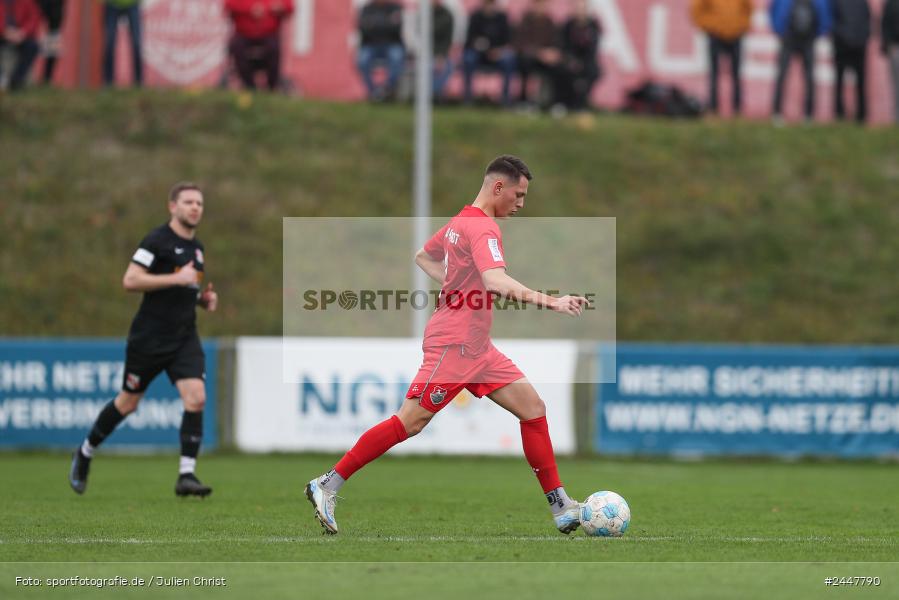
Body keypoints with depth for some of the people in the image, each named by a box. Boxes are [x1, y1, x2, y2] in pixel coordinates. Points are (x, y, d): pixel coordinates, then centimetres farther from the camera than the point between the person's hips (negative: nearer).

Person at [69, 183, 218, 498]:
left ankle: (186, 475, -14)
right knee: (128, 402, 7)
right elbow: (130, 280, -19)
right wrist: (176, 278, -22)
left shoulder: (196, 247, 14)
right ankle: (84, 454, 30)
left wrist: (203, 298, 9)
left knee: (196, 398, -14)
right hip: (150, 338, -6)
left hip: (185, 338, 6)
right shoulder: (158, 240, -11)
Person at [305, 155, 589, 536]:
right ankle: (328, 486, -3)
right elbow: (496, 283, -31)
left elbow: (423, 257, 31)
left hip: (477, 348, 10)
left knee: (533, 408, 4)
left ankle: (561, 507, 3)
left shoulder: (460, 222, 15)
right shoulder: (483, 228, -15)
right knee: (410, 422, -10)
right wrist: (551, 302, -34)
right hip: (454, 344, -10)